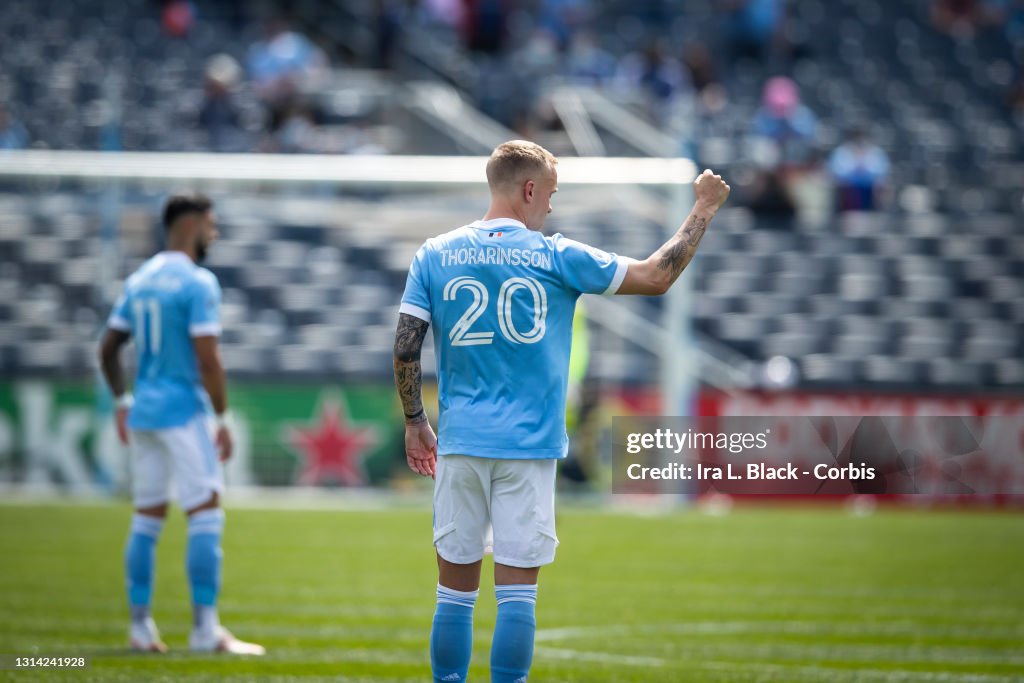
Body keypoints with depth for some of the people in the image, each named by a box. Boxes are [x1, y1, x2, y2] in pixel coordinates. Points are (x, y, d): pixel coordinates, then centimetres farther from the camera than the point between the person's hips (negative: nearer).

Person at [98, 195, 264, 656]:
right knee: (206, 515, -6)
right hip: (183, 410, -8)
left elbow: (108, 349, 16)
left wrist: (121, 402, 25)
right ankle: (205, 627, -10)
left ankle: (140, 625, 13)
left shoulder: (139, 280, 11)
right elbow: (207, 360, -18)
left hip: (143, 411, 8)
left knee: (147, 518, 12)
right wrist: (223, 419, -11)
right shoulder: (198, 283, -12)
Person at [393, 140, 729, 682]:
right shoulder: (555, 257, -2)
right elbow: (656, 277, 3)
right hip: (529, 447, -2)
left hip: (460, 444, 2)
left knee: (455, 590, 7)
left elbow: (405, 348, 1)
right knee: (517, 592, -1)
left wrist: (414, 422, 14)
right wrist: (703, 210, 15)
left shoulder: (434, 255, 4)